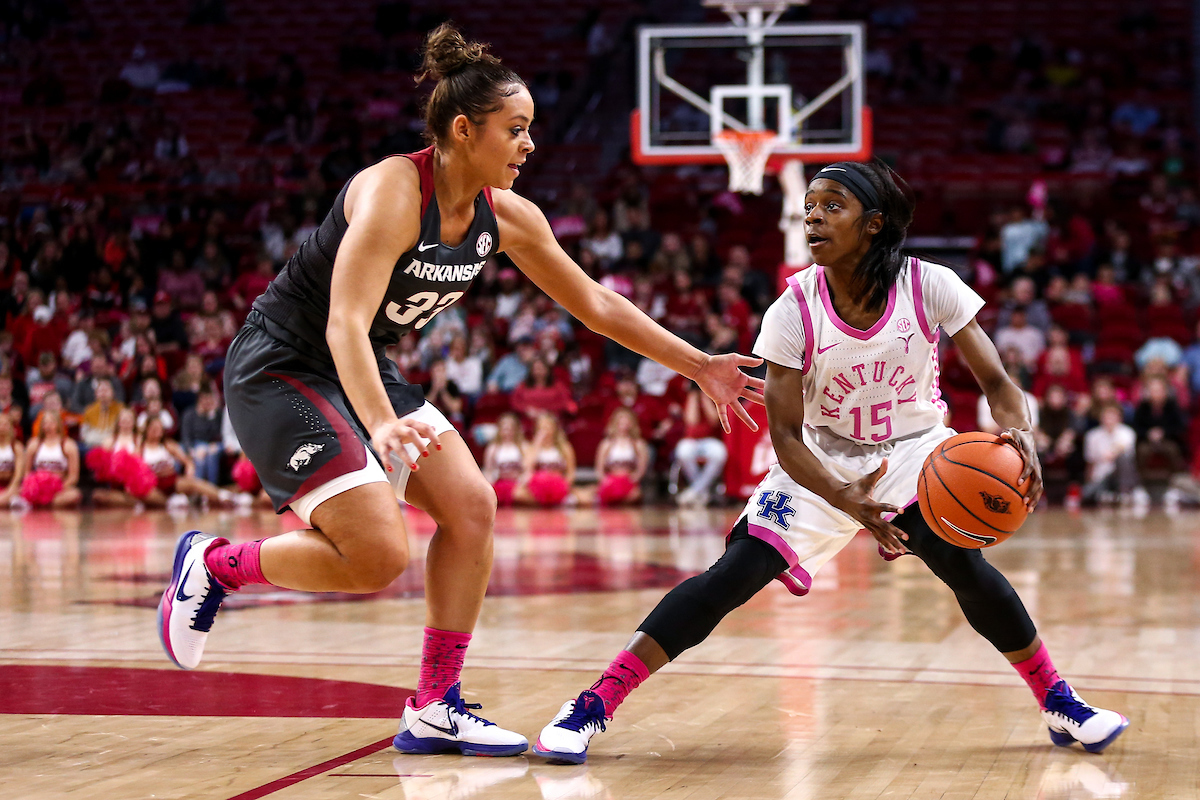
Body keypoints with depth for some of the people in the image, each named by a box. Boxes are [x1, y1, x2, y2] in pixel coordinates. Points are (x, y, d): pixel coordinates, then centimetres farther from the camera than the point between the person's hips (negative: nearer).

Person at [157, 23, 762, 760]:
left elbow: (595, 303, 10)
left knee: (471, 506, 0)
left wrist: (698, 365, 8)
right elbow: (345, 323, -35)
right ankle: (214, 564, 4)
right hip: (280, 368, -9)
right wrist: (382, 426, -50)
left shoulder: (505, 216, -1)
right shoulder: (393, 191, -25)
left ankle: (434, 711, 7)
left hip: (365, 371, 9)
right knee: (378, 554, -19)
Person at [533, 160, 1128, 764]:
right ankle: (593, 706, -15)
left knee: (963, 563, -25)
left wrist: (1019, 433, -39)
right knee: (736, 572, -16)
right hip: (822, 463, 0)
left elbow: (997, 381, -16)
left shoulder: (930, 287, -19)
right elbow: (786, 435, -17)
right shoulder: (793, 312, -19)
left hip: (914, 450, 0)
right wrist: (846, 500, -35)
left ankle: (1058, 703, -6)